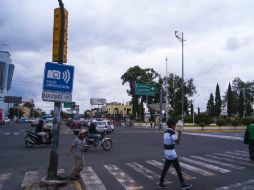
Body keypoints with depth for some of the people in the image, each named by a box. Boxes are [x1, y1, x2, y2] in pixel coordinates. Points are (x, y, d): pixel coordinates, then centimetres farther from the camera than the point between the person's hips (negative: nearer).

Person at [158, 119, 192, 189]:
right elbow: (178, 142, -18)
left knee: (165, 168, 13)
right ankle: (183, 184, 13)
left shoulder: (166, 132, 11)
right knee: (178, 168, 3)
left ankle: (161, 183, 18)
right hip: (171, 154, -9)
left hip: (167, 153, 9)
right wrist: (179, 134, -7)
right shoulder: (172, 132, -18)